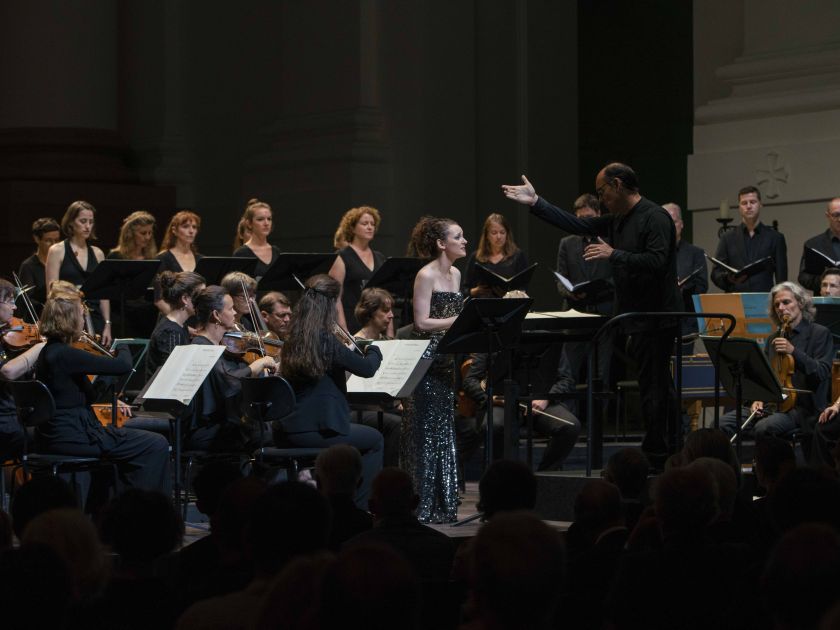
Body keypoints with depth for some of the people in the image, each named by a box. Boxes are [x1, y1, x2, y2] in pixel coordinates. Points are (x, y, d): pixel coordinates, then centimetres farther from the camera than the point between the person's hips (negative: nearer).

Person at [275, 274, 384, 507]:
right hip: (313, 433, -7)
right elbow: (367, 368, -8)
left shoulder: (294, 339, 8)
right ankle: (357, 508, 14)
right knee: (374, 440, 17)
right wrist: (374, 351, 12)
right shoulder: (326, 341, -15)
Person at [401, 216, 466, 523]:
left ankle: (443, 503, 13)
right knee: (425, 431, -5)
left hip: (447, 361, 8)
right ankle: (421, 505, -1)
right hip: (426, 360, -8)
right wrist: (459, 319, -21)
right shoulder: (426, 275, -11)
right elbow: (422, 322, -17)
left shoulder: (456, 274, 13)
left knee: (444, 431, 9)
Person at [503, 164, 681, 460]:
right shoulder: (616, 220, 14)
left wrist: (614, 254, -21)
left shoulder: (655, 218, -13)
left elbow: (657, 261, -24)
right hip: (633, 316, 9)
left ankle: (654, 453, -3)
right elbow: (575, 224, 16)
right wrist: (535, 202, 13)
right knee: (660, 388, 12)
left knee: (653, 388, -6)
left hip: (656, 317, -9)